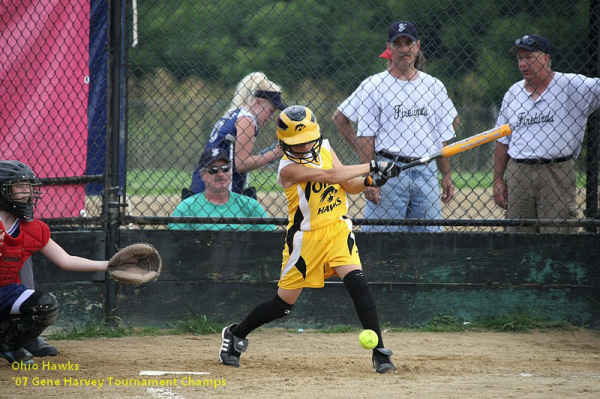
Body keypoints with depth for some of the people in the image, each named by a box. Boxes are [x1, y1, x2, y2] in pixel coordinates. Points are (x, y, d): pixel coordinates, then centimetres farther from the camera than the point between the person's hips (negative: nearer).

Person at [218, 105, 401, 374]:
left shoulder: (323, 148, 2)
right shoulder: (288, 168, -19)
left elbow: (349, 186, 4)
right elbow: (331, 176, -30)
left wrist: (368, 181, -18)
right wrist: (372, 167, -27)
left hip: (337, 230, 4)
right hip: (306, 237, -4)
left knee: (357, 283, -17)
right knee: (283, 304, 4)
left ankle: (379, 352, -15)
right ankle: (235, 334, 29)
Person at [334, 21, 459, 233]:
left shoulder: (434, 86, 12)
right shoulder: (373, 85, 1)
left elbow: (442, 137, 14)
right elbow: (366, 136, -4)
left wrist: (447, 176, 9)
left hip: (427, 173, 4)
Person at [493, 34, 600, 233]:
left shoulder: (572, 86, 0)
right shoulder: (513, 93, 13)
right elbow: (502, 141, 17)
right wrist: (498, 180, 12)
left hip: (558, 174, -4)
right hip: (518, 175, 4)